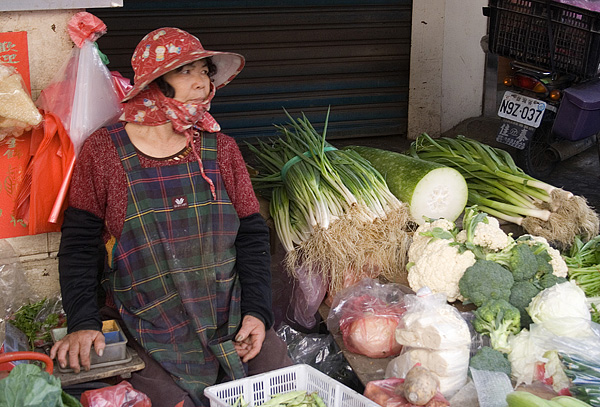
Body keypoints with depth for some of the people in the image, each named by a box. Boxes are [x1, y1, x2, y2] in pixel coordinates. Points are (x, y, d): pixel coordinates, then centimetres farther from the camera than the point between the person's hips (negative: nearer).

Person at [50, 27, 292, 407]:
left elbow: (252, 234, 7)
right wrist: (83, 324, -12)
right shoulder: (104, 151, -3)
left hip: (233, 319, 3)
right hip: (151, 330, -3)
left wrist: (258, 311, -3)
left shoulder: (221, 149, 6)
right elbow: (79, 244, -1)